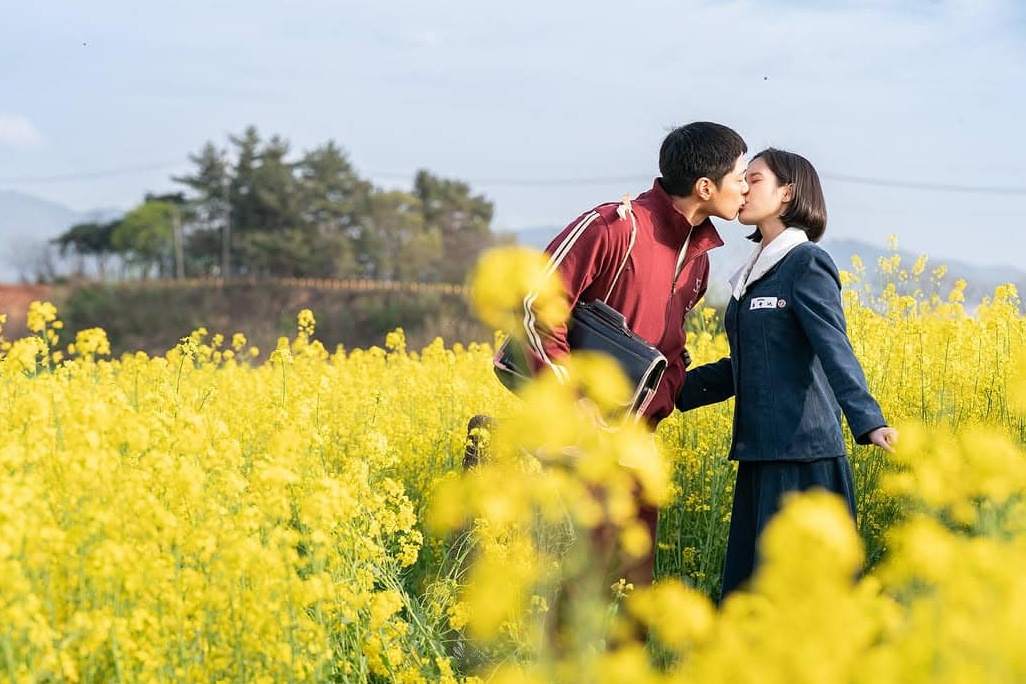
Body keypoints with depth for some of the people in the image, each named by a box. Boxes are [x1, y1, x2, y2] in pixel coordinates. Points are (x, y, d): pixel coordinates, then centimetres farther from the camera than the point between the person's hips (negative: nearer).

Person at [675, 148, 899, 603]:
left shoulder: (807, 263, -6)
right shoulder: (753, 273, 17)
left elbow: (835, 349, -18)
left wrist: (869, 421, -32)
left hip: (803, 453, -8)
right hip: (760, 452, 8)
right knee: (744, 587, 8)